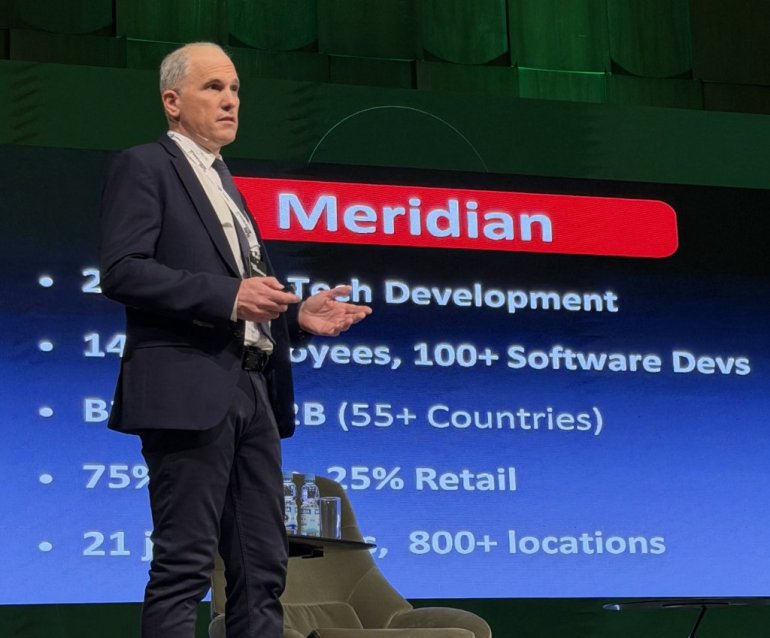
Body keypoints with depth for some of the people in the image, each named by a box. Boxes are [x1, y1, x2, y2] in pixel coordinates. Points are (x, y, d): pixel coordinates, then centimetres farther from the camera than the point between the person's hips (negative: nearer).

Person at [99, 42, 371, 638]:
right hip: (189, 390, -8)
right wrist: (229, 295, -19)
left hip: (252, 391, 8)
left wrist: (298, 315, 9)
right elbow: (121, 270, -13)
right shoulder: (143, 168, 1)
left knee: (262, 568, 6)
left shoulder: (225, 186, 26)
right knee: (184, 567, -10)